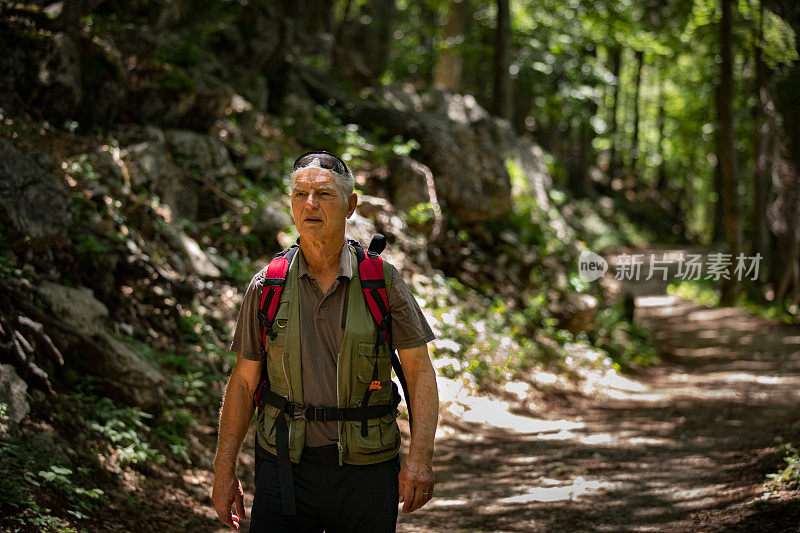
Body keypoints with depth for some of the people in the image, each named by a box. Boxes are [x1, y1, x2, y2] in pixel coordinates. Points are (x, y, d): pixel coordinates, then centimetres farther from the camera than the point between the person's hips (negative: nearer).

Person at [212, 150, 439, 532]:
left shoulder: (383, 282, -1)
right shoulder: (266, 288, 3)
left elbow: (420, 371, -2)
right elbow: (244, 381, 7)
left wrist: (420, 457, -13)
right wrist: (224, 470, 4)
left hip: (364, 469, 0)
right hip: (284, 467, 1)